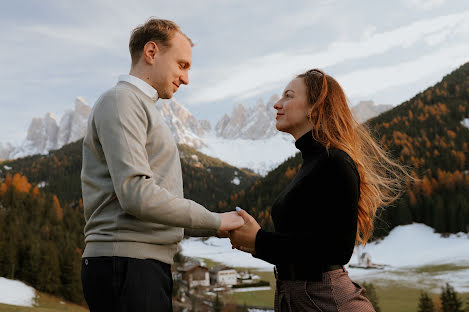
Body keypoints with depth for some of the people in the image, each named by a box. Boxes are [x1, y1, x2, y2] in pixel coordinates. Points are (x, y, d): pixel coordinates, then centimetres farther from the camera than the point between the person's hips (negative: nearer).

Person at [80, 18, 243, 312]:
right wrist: (214, 221, -13)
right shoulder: (120, 101, -7)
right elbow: (136, 194, -20)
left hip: (148, 264, 10)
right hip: (125, 262, -10)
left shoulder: (143, 108, 24)